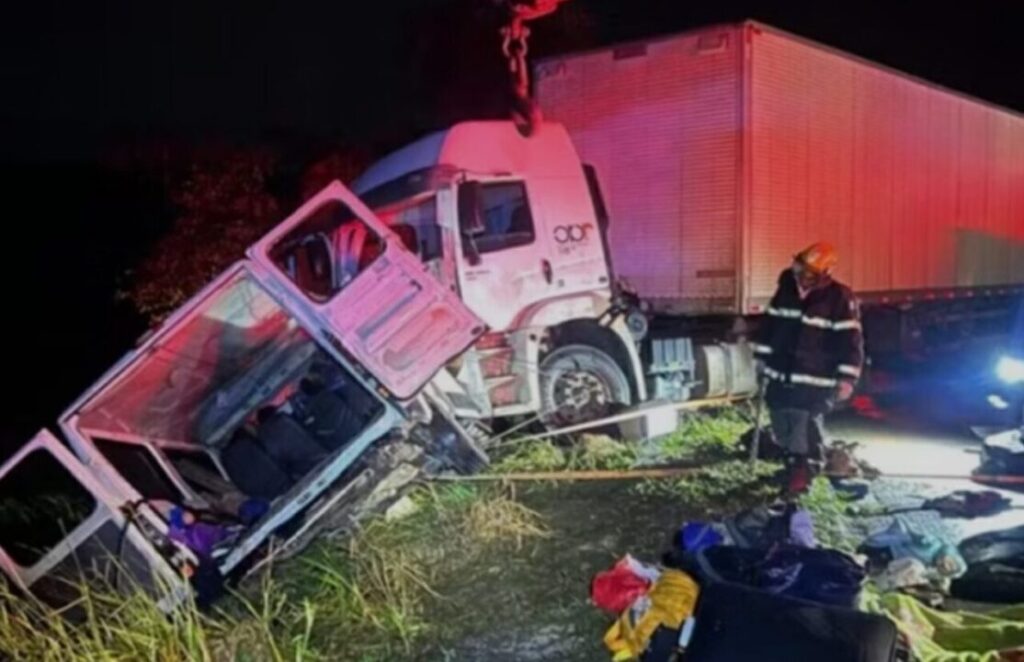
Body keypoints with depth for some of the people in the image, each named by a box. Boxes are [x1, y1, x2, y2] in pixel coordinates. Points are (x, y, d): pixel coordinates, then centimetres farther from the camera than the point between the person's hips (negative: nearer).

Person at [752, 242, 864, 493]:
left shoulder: (840, 298, -13)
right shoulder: (786, 289, 4)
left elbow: (850, 340, -14)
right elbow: (770, 323, 14)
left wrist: (846, 378, -19)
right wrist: (761, 357, 14)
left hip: (815, 379, -6)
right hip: (781, 373, 6)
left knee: (806, 425, -9)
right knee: (782, 423, 13)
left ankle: (801, 468, 8)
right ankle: (793, 465, 32)